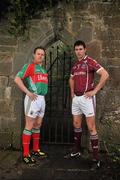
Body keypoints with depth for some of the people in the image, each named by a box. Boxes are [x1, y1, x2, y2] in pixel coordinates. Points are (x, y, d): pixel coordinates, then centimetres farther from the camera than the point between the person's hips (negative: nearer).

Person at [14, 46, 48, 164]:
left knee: (38, 125, 14)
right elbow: (17, 79, -15)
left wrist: (43, 94, 12)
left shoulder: (43, 69, 17)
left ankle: (36, 150, 25)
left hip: (42, 99, 8)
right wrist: (28, 92, -17)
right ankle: (26, 154, 1)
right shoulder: (29, 66, -6)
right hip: (33, 99, -8)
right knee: (29, 126, -5)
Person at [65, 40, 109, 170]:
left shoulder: (90, 61, -9)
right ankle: (77, 150, 31)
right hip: (76, 98, 8)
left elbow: (105, 75, -19)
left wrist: (94, 91, -18)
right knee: (76, 124, 15)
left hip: (86, 98, -8)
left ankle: (96, 158, 3)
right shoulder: (75, 65, 13)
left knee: (91, 127, -5)